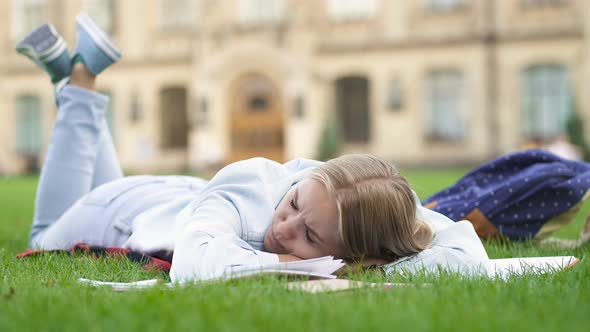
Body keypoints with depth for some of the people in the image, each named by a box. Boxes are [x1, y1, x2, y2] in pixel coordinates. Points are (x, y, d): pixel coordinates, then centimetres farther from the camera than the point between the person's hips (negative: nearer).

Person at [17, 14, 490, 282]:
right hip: (129, 207, -4)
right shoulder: (246, 187, -48)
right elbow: (194, 265, -65)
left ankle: (85, 76, 41)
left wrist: (357, 271, -54)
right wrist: (307, 268, -57)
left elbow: (471, 255, -46)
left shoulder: (374, 210, -38)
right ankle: (79, 83, 34)